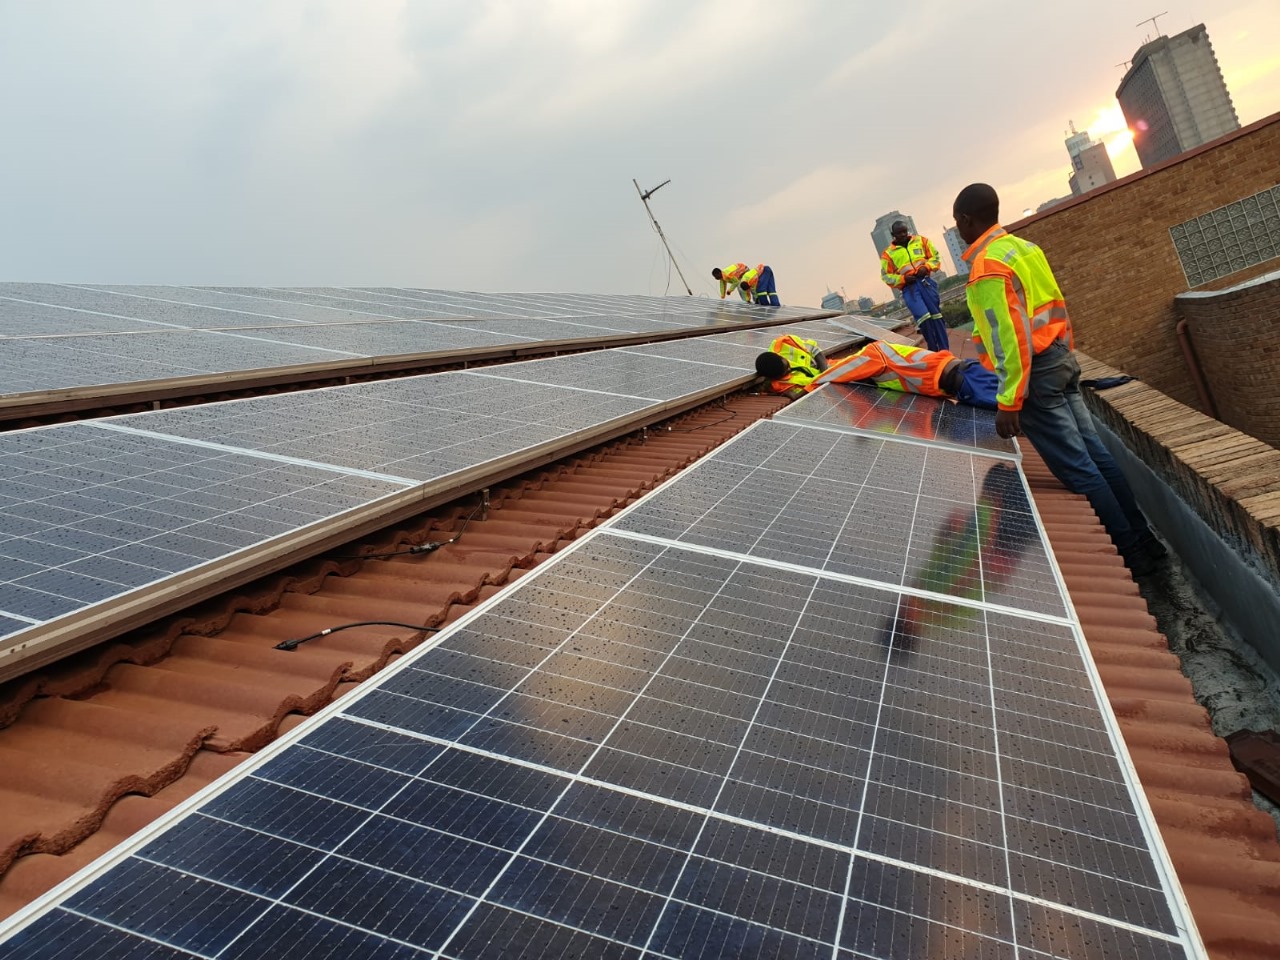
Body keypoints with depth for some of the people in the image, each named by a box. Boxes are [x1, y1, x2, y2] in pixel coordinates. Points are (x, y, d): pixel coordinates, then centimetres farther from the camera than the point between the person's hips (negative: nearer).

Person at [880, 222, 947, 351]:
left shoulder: (921, 240, 12)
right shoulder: (888, 253, 7)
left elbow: (935, 256, 13)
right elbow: (886, 276, 6)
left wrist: (926, 267, -7)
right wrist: (903, 279, -10)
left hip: (925, 281, 2)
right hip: (909, 287, -2)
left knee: (936, 315, 1)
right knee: (923, 317, -18)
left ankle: (944, 350, 6)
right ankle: (934, 351, -8)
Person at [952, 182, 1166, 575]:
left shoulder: (986, 267, -18)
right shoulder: (1023, 246, 10)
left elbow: (1009, 338, -22)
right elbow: (1055, 306, 16)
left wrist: (1008, 404, -19)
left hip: (1035, 371, -9)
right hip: (1062, 358, 9)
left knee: (1078, 469, 0)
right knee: (1095, 453, 14)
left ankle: (1131, 554, 9)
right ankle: (1143, 539, 23)